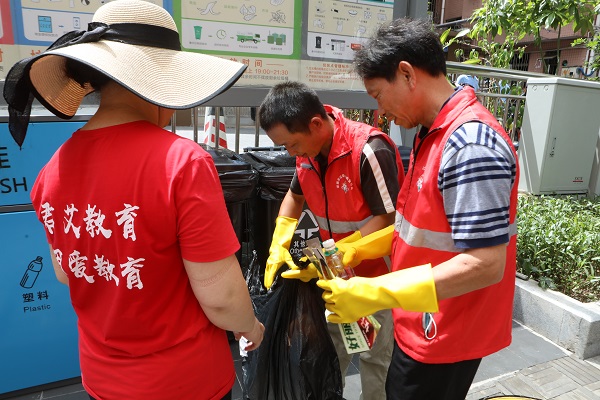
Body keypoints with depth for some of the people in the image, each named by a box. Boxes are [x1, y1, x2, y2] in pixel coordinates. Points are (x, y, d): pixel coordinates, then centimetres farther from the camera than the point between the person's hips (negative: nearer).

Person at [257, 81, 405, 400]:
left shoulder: (370, 151, -26)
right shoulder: (308, 149, -4)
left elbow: (388, 218, -23)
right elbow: (295, 195, 11)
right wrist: (278, 246, 0)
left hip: (376, 274, -6)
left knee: (375, 358, 8)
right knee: (330, 350, 18)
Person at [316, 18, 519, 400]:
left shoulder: (471, 145, -26)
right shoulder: (434, 132, 6)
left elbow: (485, 264, -28)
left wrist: (375, 293, -28)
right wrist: (356, 251, 6)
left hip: (444, 338, -9)